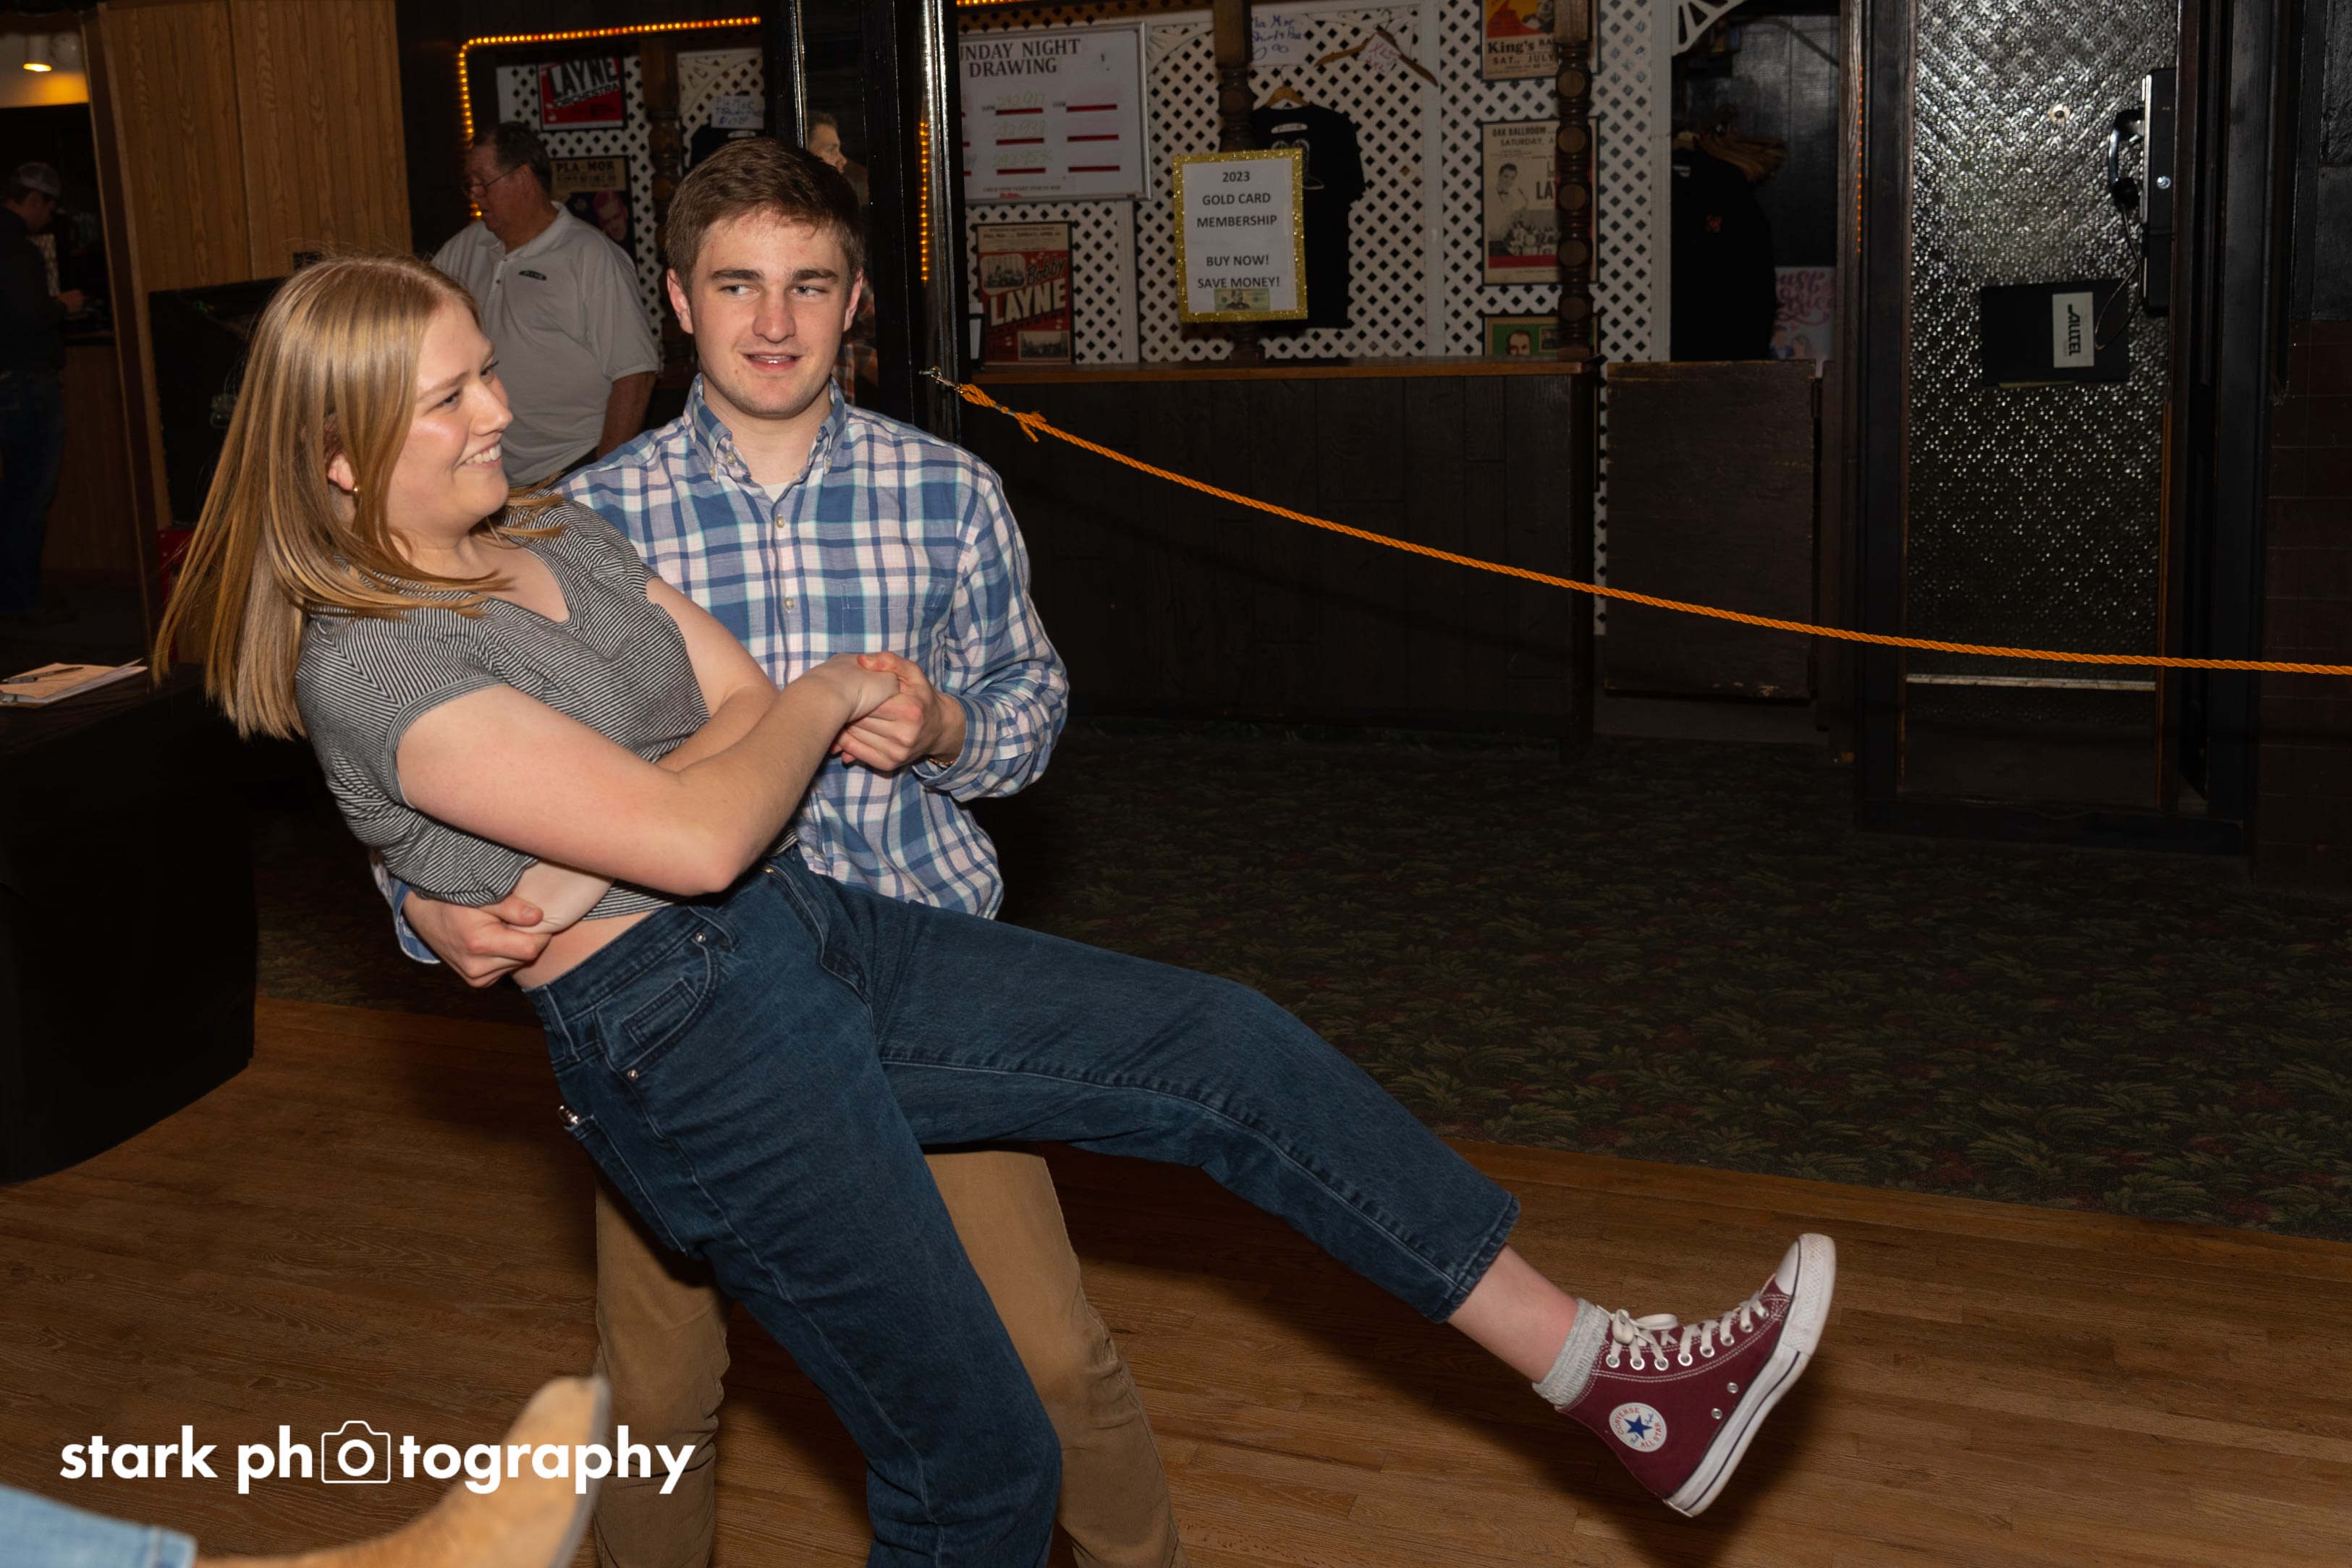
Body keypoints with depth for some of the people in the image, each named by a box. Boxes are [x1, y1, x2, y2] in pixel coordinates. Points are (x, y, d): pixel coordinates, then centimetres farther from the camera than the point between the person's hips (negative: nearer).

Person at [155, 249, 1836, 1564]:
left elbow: (749, 730, 5)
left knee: (1229, 1048, -2)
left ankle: (1618, 1382, 6)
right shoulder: (370, 664, -16)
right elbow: (694, 836, -21)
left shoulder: (556, 533, 11)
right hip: (690, 1051, -8)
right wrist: (827, 701, -2)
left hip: (818, 932, 8)